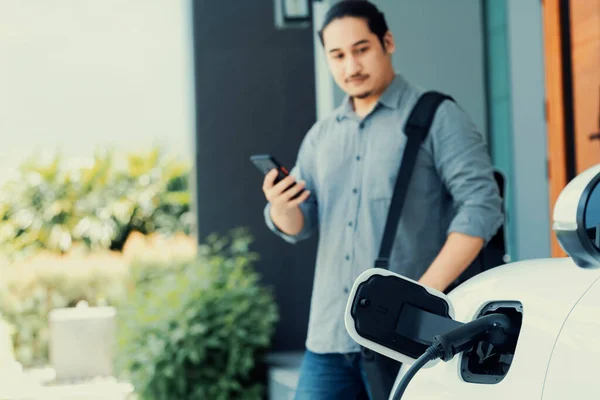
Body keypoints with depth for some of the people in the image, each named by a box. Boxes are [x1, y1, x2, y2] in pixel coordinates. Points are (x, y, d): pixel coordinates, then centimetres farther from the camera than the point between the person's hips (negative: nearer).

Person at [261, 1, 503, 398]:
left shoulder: (437, 118, -3)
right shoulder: (321, 136, 15)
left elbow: (482, 205, -11)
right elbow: (298, 225, 14)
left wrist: (426, 290, -19)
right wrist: (280, 206, -11)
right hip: (328, 335, 5)